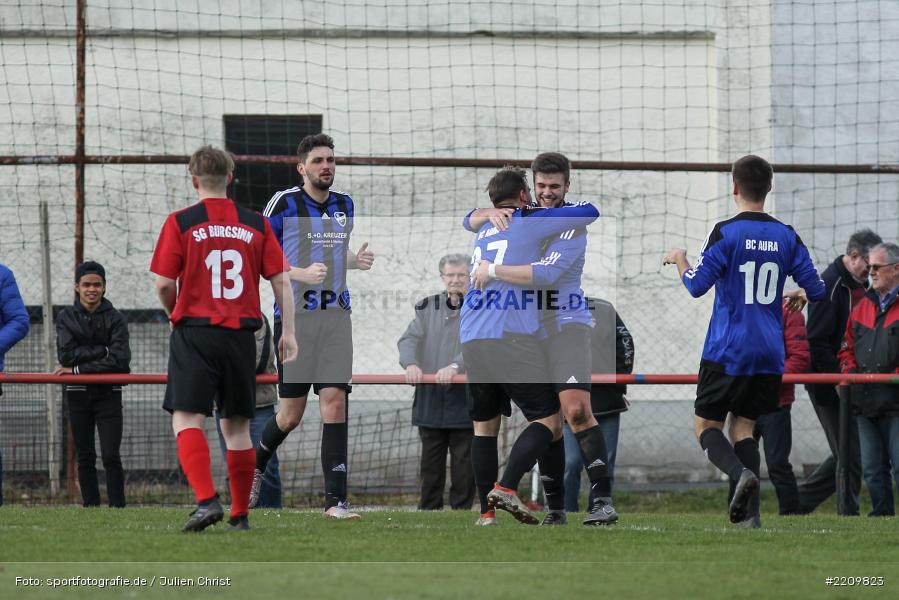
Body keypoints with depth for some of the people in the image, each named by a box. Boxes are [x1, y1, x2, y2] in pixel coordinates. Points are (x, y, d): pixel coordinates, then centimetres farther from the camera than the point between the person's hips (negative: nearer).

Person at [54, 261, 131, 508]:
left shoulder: (115, 319, -1)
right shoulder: (66, 318, 4)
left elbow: (119, 360, -14)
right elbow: (66, 355, -10)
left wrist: (77, 369, -14)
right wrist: (103, 351, -15)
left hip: (108, 394, -2)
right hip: (77, 395, 2)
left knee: (111, 456, -9)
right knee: (84, 457, 7)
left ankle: (118, 506, -7)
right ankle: (90, 507, 12)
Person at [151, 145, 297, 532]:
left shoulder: (180, 223, -3)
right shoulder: (256, 224, 7)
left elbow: (164, 284, -4)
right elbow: (281, 281, 5)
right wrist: (288, 333, 9)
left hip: (195, 331, -3)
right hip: (241, 335, 4)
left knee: (187, 419, -6)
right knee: (236, 425, 12)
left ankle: (207, 500, -25)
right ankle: (240, 515, 15)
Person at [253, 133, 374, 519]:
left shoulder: (344, 205, 12)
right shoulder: (283, 203, -5)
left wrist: (357, 260, 5)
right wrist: (301, 273, -18)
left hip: (335, 314, 4)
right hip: (295, 316, -4)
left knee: (334, 402, -8)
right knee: (291, 414, 1)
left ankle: (336, 500, -9)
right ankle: (256, 464, 32)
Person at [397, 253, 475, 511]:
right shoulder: (427, 307, 10)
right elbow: (409, 339, -1)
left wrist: (455, 366, -34)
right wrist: (411, 363, -23)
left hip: (464, 398, -3)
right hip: (430, 398, 3)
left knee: (463, 461, 0)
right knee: (431, 461, 7)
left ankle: (462, 508, 5)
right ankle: (428, 510, 12)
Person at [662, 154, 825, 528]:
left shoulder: (725, 233, -10)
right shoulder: (787, 237, 4)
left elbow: (696, 286, -10)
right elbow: (817, 290, 7)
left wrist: (679, 259, 10)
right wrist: (797, 295, 31)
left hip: (727, 352, -4)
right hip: (770, 356, 4)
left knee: (707, 425, 6)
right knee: (742, 427, 13)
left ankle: (740, 472, -24)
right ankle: (750, 512, -1)